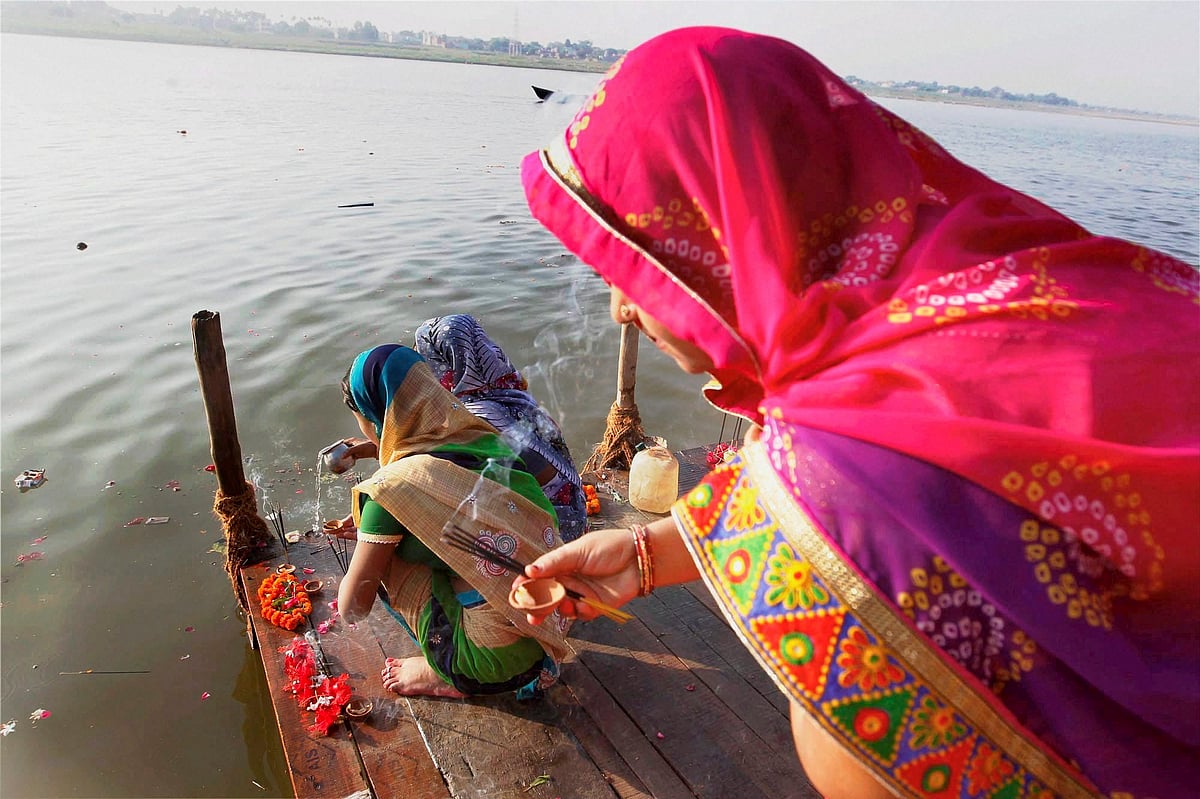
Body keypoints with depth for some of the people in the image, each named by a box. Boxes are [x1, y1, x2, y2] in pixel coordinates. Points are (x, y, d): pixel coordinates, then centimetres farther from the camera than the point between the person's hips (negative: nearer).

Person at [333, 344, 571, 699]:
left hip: (497, 661, -7)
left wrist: (368, 540, 16)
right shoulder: (488, 442, 4)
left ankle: (448, 675, 13)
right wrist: (371, 528, 26)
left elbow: (352, 609, -3)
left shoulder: (393, 486, -14)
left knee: (382, 557, 4)